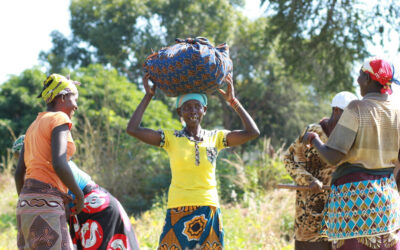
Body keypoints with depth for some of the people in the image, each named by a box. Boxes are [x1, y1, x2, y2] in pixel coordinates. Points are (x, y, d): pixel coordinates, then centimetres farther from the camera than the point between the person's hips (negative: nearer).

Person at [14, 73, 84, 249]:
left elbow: (19, 173, 21)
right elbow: (59, 164, -17)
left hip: (27, 202, 9)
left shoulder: (34, 126, 23)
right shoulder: (59, 119, -3)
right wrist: (78, 193, -3)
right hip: (45, 203, -9)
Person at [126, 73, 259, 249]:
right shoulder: (171, 138, 2)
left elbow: (252, 132, -1)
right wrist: (148, 96, -3)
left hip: (209, 212, 2)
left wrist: (233, 101, 0)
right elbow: (132, 129, -7)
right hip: (179, 211, -2)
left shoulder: (216, 138, 7)